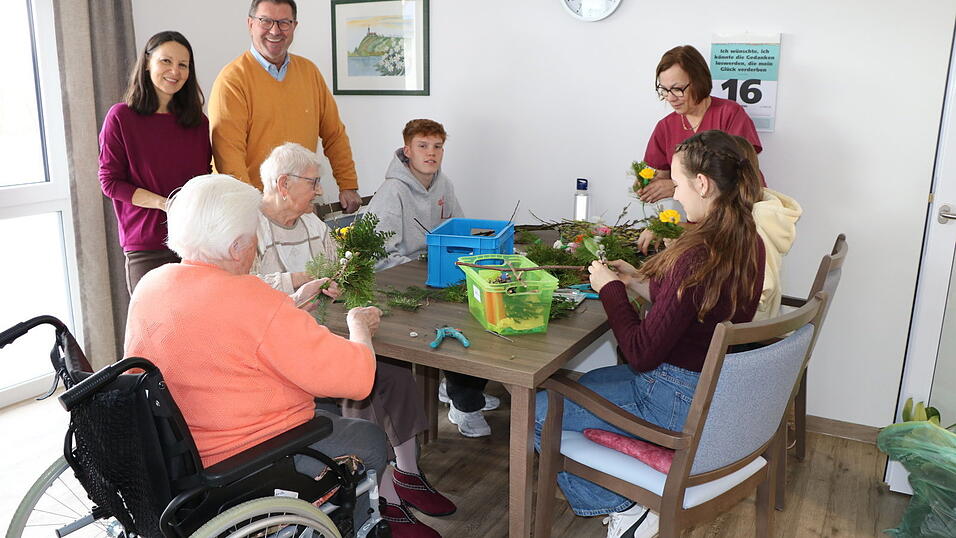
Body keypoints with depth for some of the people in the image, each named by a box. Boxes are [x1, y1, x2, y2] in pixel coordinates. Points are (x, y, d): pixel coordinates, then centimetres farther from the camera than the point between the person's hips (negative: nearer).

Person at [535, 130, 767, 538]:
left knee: (538, 412, -1)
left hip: (680, 403, -10)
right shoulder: (749, 243, -2)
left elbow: (641, 355, -24)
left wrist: (610, 289, -11)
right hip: (721, 387, 10)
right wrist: (638, 282, 7)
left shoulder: (697, 256, -30)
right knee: (588, 382, 28)